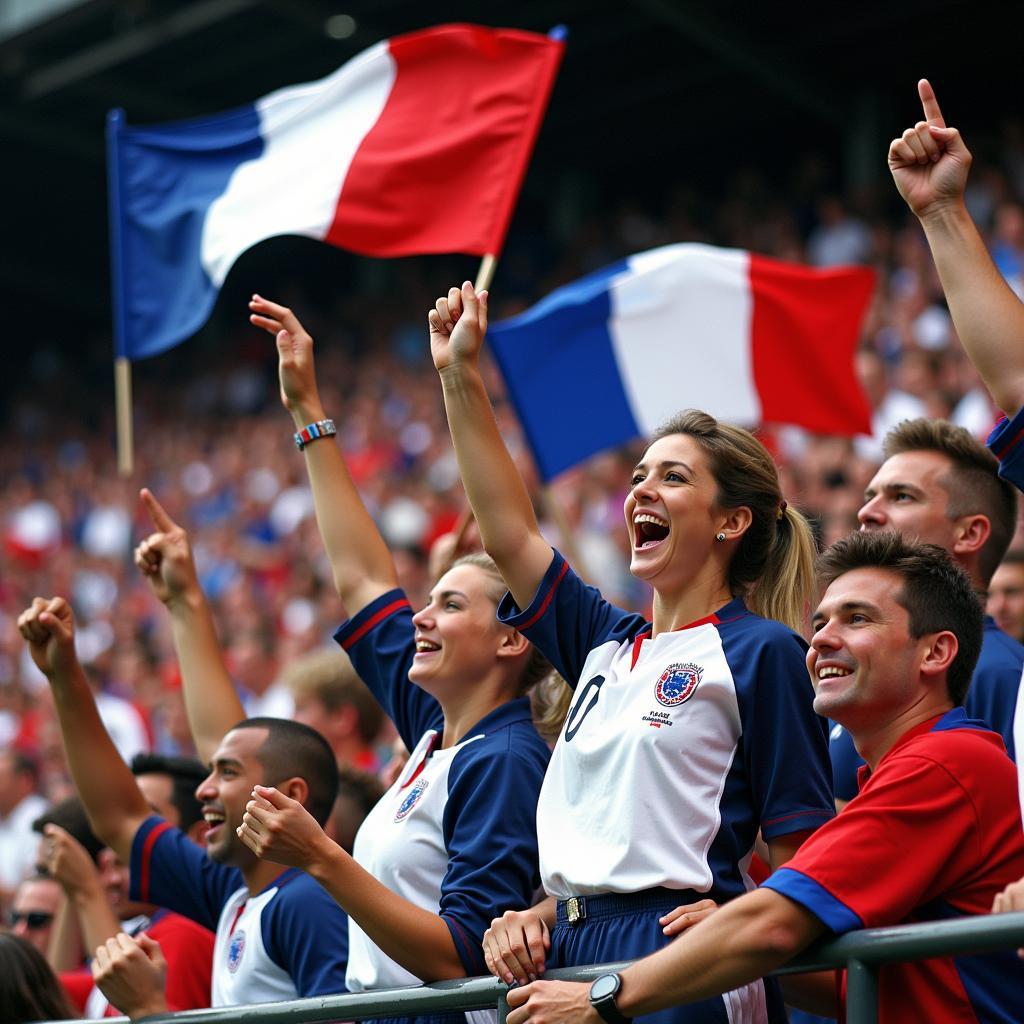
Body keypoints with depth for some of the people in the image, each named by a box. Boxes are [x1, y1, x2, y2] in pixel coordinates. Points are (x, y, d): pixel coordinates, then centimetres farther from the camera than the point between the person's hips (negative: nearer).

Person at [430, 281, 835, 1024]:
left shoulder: (762, 651, -3)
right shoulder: (608, 645, 16)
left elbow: (804, 850, -5)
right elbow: (510, 534, 14)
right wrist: (460, 376, 14)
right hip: (569, 950, 7)